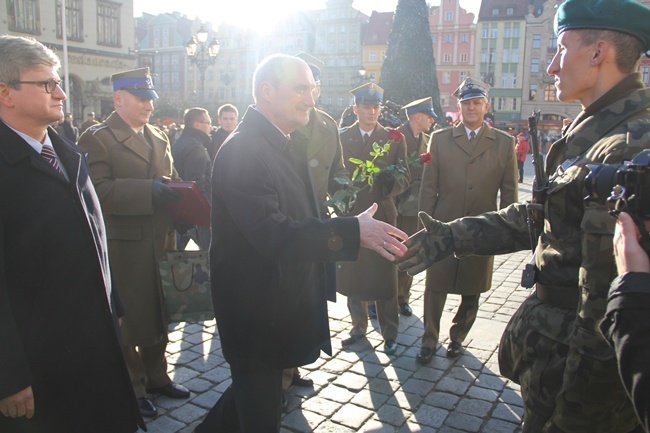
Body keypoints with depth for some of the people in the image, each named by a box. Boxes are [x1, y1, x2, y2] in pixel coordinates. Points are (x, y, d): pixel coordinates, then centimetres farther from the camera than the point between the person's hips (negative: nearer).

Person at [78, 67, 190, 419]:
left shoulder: (159, 138, 16)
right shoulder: (97, 139, -8)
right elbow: (98, 191, -19)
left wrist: (180, 194, 2)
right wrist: (148, 191, -27)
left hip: (160, 241, 7)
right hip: (123, 245, -6)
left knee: (158, 313, 16)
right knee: (127, 318, 6)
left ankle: (156, 375, 33)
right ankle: (132, 387, 22)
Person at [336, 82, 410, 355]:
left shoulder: (394, 139, 4)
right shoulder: (341, 138, 5)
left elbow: (404, 180, 1)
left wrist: (390, 185, -20)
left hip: (382, 216, -1)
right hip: (349, 217, 1)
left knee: (385, 278, 4)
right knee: (351, 276, 10)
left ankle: (390, 333, 20)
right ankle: (358, 326, 29)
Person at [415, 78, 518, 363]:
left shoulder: (504, 142, 4)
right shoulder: (440, 139, 4)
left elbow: (509, 191, 5)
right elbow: (428, 186, 3)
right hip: (444, 229, -1)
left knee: (471, 293, 13)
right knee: (435, 289, 2)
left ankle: (457, 338, 34)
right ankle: (429, 341, 22)